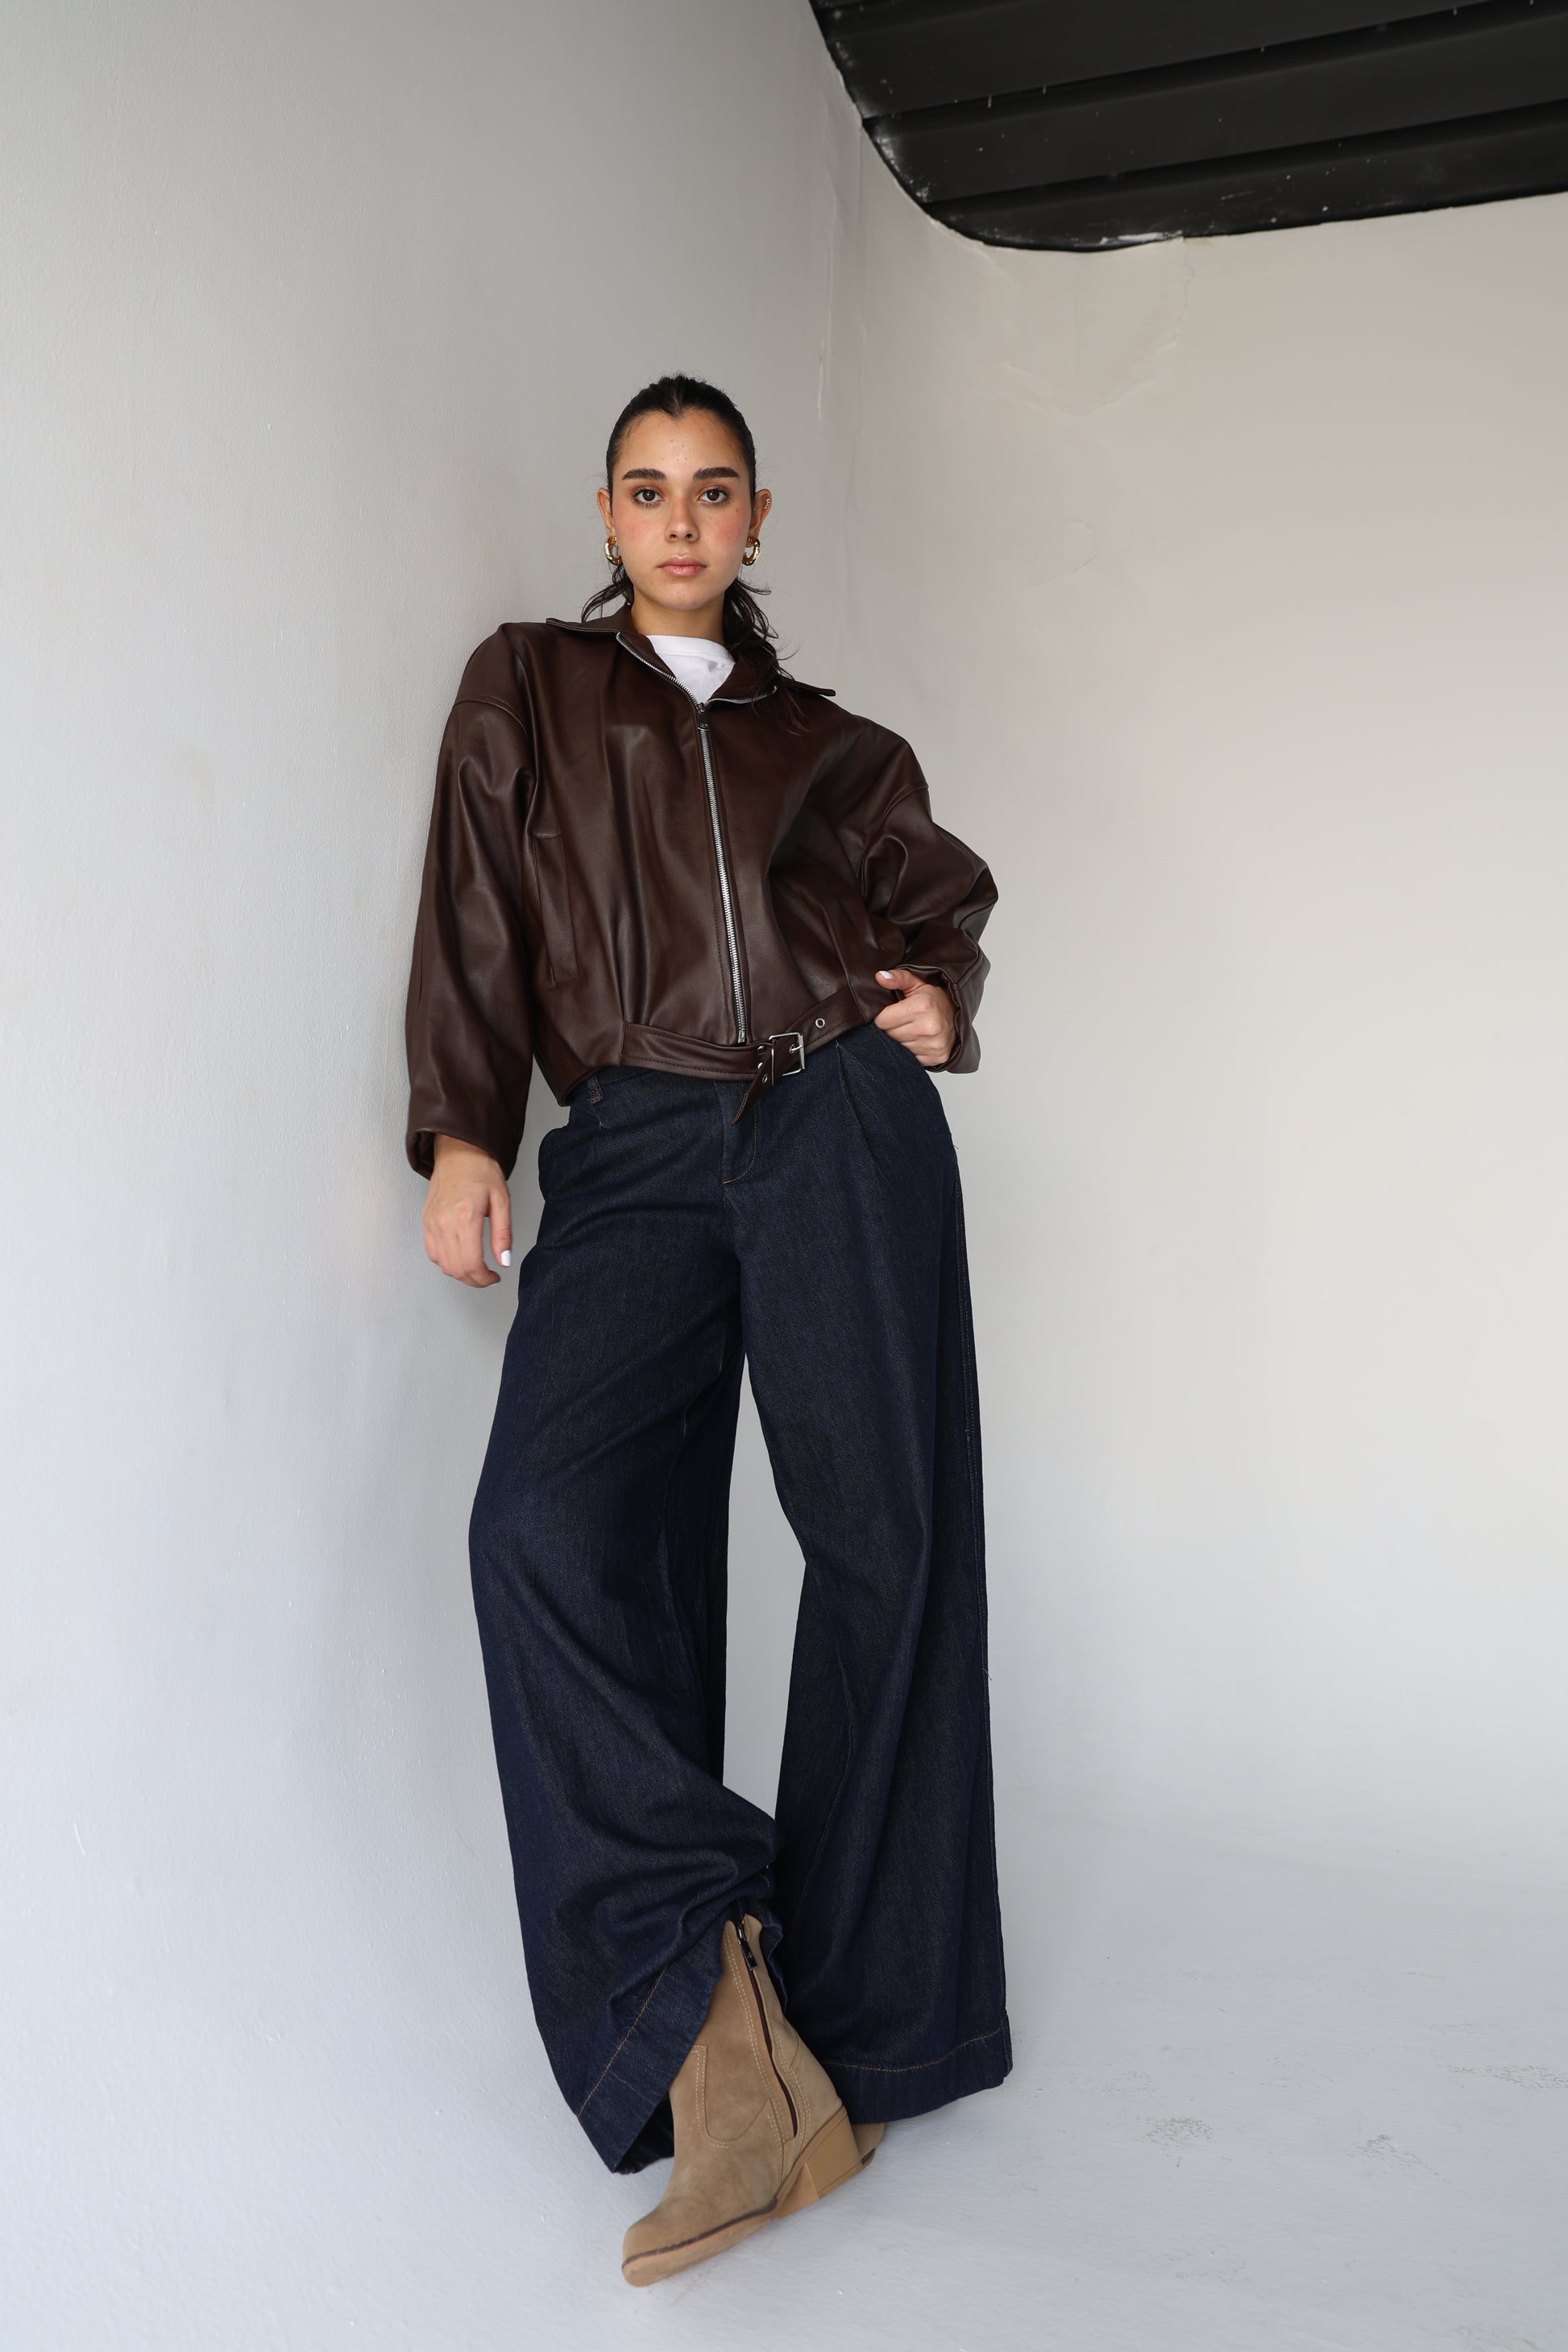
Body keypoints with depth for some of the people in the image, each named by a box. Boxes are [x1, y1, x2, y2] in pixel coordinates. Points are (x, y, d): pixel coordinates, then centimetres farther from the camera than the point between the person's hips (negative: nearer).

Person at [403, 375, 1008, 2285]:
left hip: (839, 1124, 1)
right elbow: (474, 915, 10)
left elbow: (941, 885, 33)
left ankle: (852, 2010, 6)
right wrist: (462, 1135, -2)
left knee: (887, 1535, -6)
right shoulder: (527, 688, 19)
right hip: (633, 1154, -1)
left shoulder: (824, 743, 21)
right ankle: (702, 1974, -15)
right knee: (547, 1524, -23)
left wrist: (938, 991, 10)